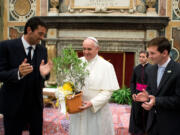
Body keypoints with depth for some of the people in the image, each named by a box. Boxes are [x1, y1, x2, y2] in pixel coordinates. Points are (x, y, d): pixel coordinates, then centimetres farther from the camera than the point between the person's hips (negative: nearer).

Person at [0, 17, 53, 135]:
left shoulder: (42, 50, 3)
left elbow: (42, 77, 4)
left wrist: (44, 73, -20)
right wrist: (18, 73, -31)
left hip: (36, 104, 4)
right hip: (14, 105, -4)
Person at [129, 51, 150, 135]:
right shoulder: (136, 68, 3)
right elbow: (132, 82, 9)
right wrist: (133, 93, -1)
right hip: (137, 93, 3)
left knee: (146, 113, 7)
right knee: (136, 113, 9)